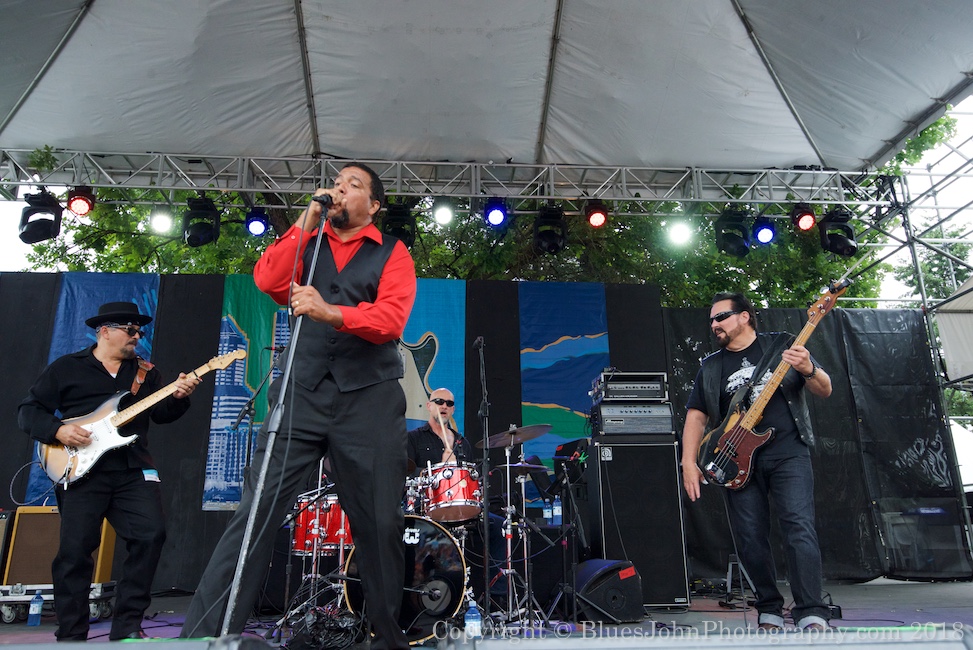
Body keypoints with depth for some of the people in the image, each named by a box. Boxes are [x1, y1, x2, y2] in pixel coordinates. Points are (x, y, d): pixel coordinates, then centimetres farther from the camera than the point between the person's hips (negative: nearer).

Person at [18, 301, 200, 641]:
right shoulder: (65, 368, 8)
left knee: (151, 534, -10)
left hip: (133, 470, 3)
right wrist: (57, 430, -11)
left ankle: (126, 626, 4)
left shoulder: (146, 371, 16)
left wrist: (177, 396, -14)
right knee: (74, 550, -3)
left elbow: (161, 414, 6)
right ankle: (71, 635, 14)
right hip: (81, 470, -2)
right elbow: (28, 410, 7)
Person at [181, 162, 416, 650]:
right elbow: (267, 280, -1)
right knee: (256, 513, -5)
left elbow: (390, 318, -8)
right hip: (302, 391, 2)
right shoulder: (305, 243, 19)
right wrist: (307, 221, 0)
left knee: (380, 526, 4)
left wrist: (330, 312, -24)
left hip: (368, 399, -1)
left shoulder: (393, 254, 10)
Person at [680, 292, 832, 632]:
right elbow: (696, 416, 12)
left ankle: (812, 616, -9)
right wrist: (689, 462, 1)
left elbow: (825, 391, 5)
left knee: (799, 527, -15)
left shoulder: (783, 345, 7)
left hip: (787, 451, -2)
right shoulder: (710, 367, 14)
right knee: (750, 538, 2)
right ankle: (770, 612, 18)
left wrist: (809, 370, -18)